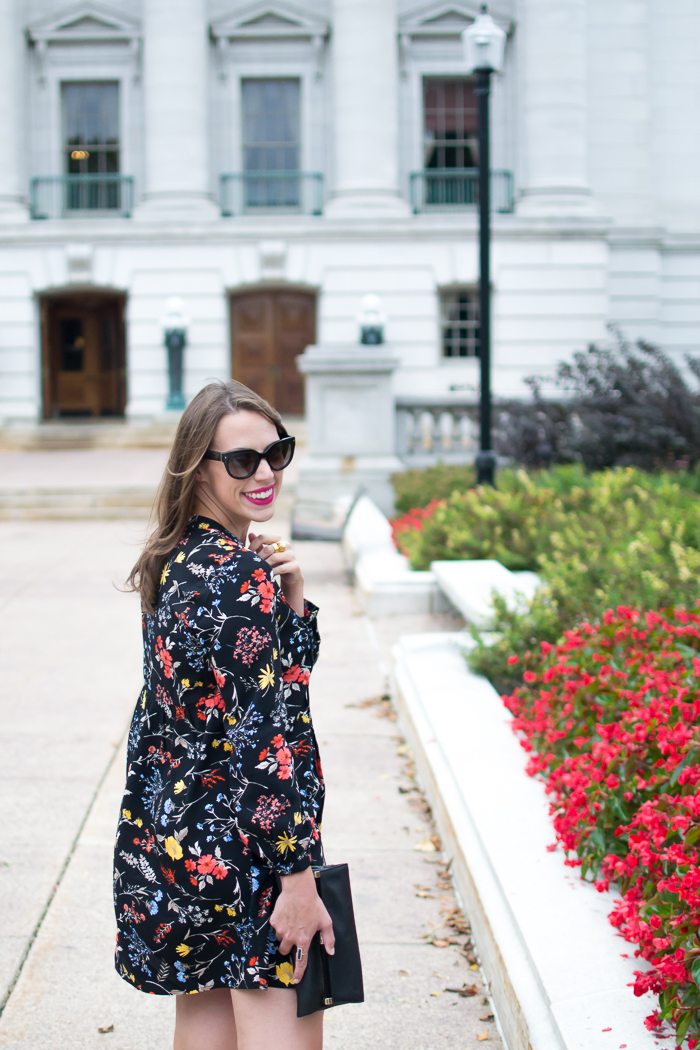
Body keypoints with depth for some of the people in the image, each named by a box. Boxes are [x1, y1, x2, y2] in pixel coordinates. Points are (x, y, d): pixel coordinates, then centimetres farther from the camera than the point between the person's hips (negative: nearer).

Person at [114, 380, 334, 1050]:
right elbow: (263, 737, -22)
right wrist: (299, 876, -20)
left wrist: (290, 593, -2)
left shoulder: (176, 561, 8)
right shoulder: (240, 575, -19)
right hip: (241, 844, -10)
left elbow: (285, 669, 15)